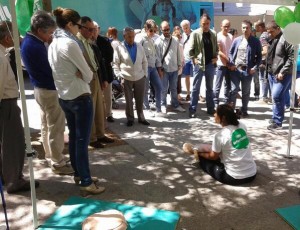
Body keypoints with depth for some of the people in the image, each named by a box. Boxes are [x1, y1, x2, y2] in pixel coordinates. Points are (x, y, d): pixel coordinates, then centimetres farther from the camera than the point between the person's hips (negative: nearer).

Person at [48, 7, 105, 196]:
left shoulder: (53, 44, 9)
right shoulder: (70, 43, -18)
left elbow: (66, 71, 11)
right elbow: (87, 74, -15)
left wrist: (78, 75, -4)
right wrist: (84, 77, 4)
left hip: (64, 97, 9)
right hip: (80, 97, -9)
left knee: (73, 137, 17)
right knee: (83, 140, -3)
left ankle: (78, 173, 30)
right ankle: (86, 183, 4)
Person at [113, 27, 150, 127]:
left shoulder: (139, 47, 6)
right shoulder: (119, 48, -5)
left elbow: (144, 62, 11)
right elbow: (115, 64, -4)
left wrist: (145, 74, 4)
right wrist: (119, 76, -11)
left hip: (140, 78, 3)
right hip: (126, 79, -3)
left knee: (140, 100, 10)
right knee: (128, 100, 6)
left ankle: (141, 117, 22)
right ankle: (130, 118, 19)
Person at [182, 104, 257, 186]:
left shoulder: (219, 135, -15)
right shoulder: (242, 126, 1)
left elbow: (213, 157, 1)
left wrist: (199, 153, 20)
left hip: (234, 178, -6)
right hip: (252, 174, 6)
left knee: (204, 159, 14)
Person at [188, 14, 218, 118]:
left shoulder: (213, 34, 6)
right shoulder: (195, 33, -5)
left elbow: (216, 47, 13)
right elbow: (190, 49, -5)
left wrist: (216, 57, -2)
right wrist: (194, 59, -14)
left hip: (210, 64, 4)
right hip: (199, 64, -4)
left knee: (210, 87, 12)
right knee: (196, 88, 2)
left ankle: (211, 109, 21)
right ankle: (192, 110, 8)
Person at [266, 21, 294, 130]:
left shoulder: (285, 39, -14)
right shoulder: (271, 40, 14)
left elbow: (292, 57, -17)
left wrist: (282, 72, -19)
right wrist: (268, 70, 13)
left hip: (282, 75, -8)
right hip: (271, 74, 8)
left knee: (277, 96, -11)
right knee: (275, 97, 15)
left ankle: (277, 121, -2)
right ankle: (276, 117, 26)